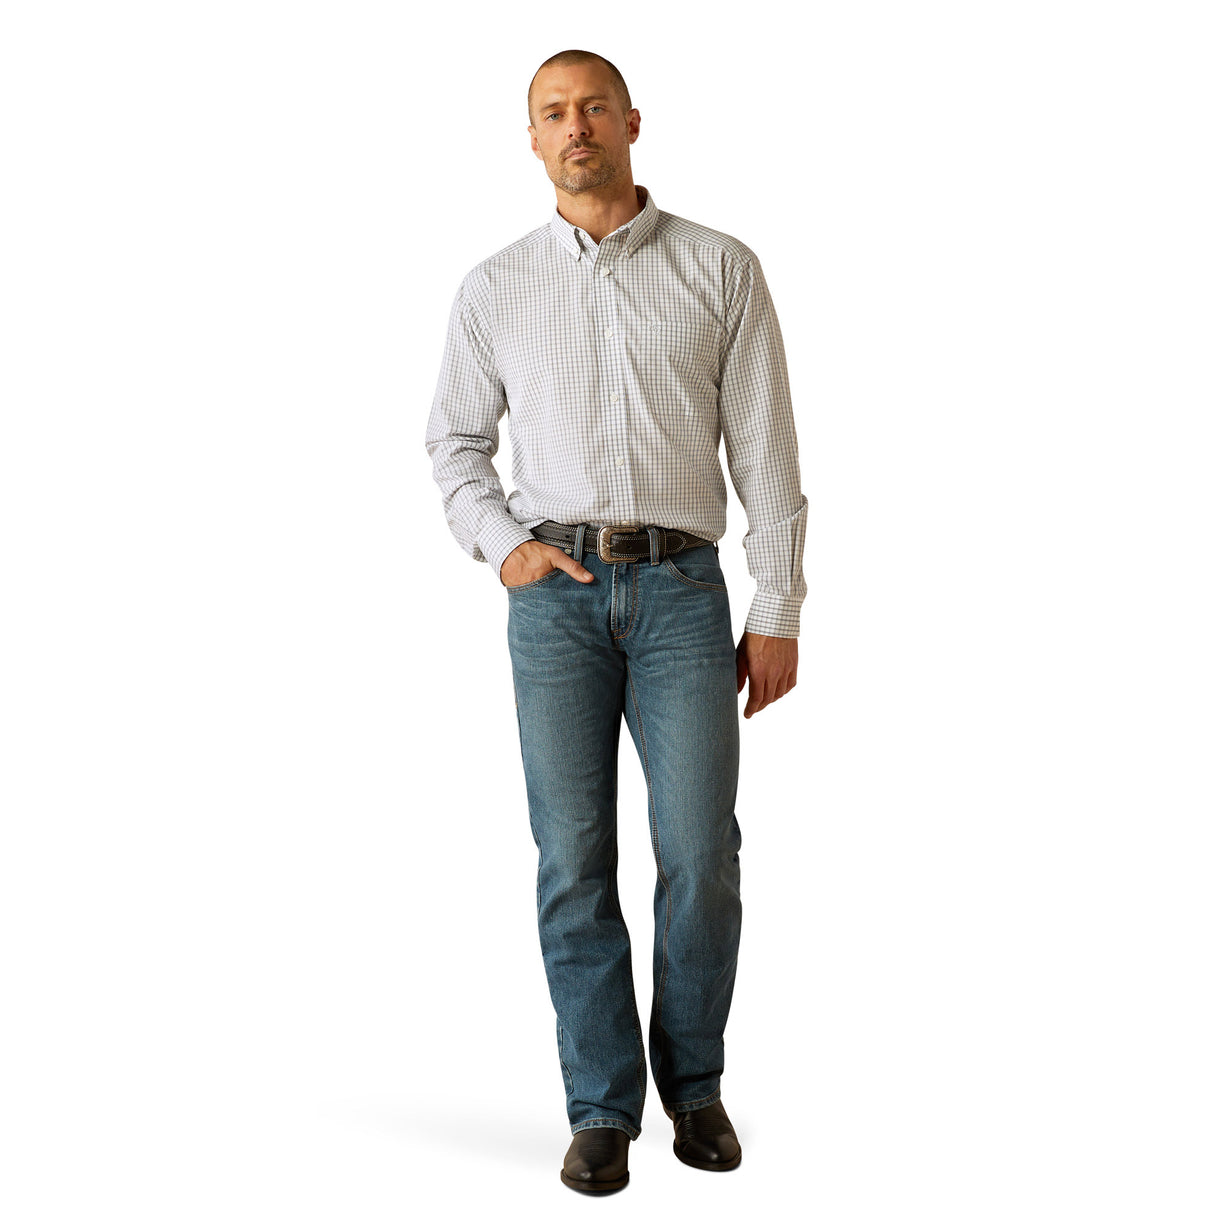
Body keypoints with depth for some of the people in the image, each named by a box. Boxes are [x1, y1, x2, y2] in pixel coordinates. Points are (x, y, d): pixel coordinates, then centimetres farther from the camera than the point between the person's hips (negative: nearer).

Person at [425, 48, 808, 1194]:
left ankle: (693, 1079, 17)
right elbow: (454, 441, 17)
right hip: (556, 592, 1)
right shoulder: (496, 286, 10)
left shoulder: (721, 269, 6)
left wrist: (778, 615, -1)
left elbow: (765, 451, 4)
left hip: (681, 592, -1)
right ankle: (603, 1110, 10)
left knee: (701, 853, -6)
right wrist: (504, 545, -2)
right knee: (575, 858, -2)